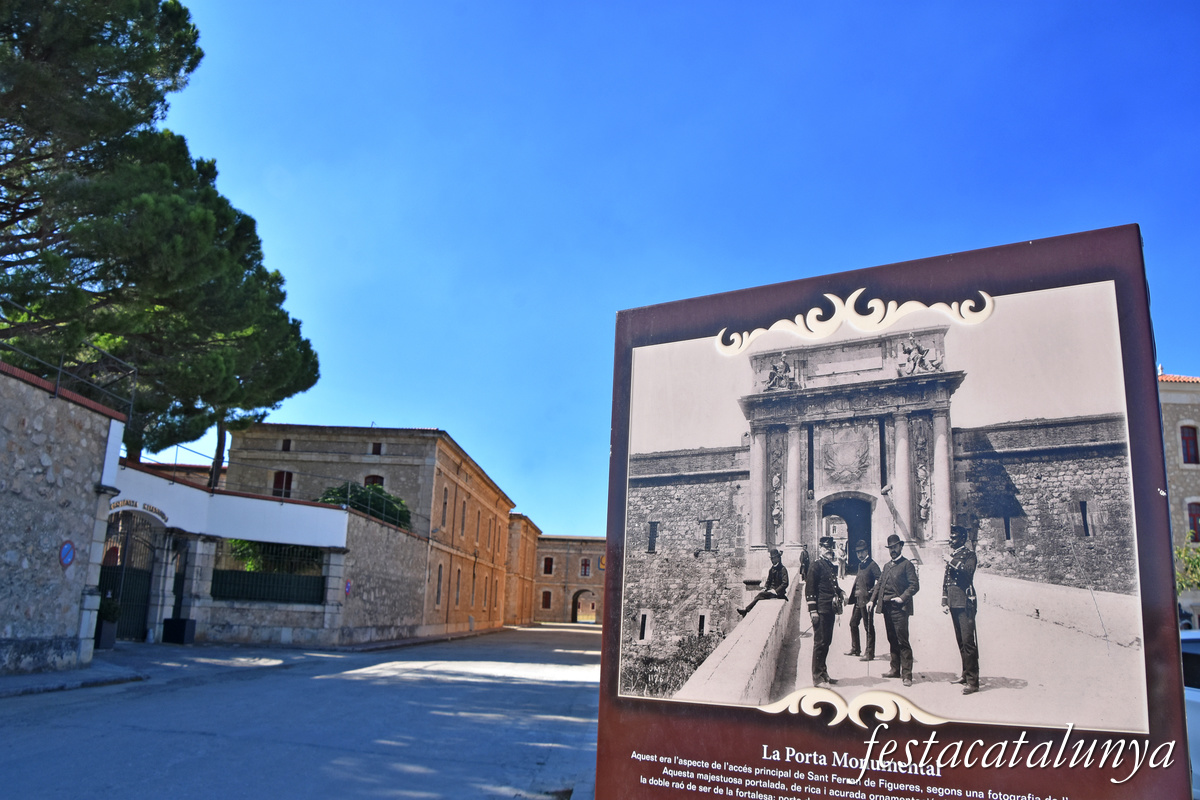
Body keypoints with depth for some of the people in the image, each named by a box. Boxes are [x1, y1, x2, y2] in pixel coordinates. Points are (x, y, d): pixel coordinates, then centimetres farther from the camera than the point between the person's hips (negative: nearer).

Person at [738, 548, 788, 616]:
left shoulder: (783, 569, -7)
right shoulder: (771, 569, 17)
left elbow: (785, 584, -14)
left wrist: (775, 591, -20)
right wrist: (765, 588, 4)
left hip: (778, 593, -7)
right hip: (771, 591, 7)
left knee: (760, 595, -27)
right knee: (759, 595, -22)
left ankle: (746, 610, -28)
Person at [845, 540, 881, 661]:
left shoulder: (872, 564, -13)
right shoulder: (860, 564, 16)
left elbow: (881, 581, -20)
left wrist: (870, 592, -20)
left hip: (866, 601, -10)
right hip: (858, 601, 10)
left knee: (868, 627, -2)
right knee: (853, 623, 17)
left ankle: (869, 653, 4)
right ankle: (855, 649, 30)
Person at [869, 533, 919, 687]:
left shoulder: (906, 564, -3)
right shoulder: (886, 566, 20)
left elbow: (915, 585, -9)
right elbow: (879, 584, 20)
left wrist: (902, 598, -17)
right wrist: (872, 600, 9)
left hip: (899, 609, -7)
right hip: (886, 608, 7)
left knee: (902, 642, -8)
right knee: (892, 640, 12)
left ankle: (907, 674, -5)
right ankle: (895, 669, 20)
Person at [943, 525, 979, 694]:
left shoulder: (968, 554, -4)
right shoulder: (951, 556, 18)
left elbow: (968, 570, -24)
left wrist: (952, 561, -18)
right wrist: (944, 602, 17)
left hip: (965, 604, -8)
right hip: (954, 604, 8)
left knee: (968, 641, -10)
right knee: (960, 641, 14)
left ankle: (973, 681, -9)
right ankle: (965, 674, 23)